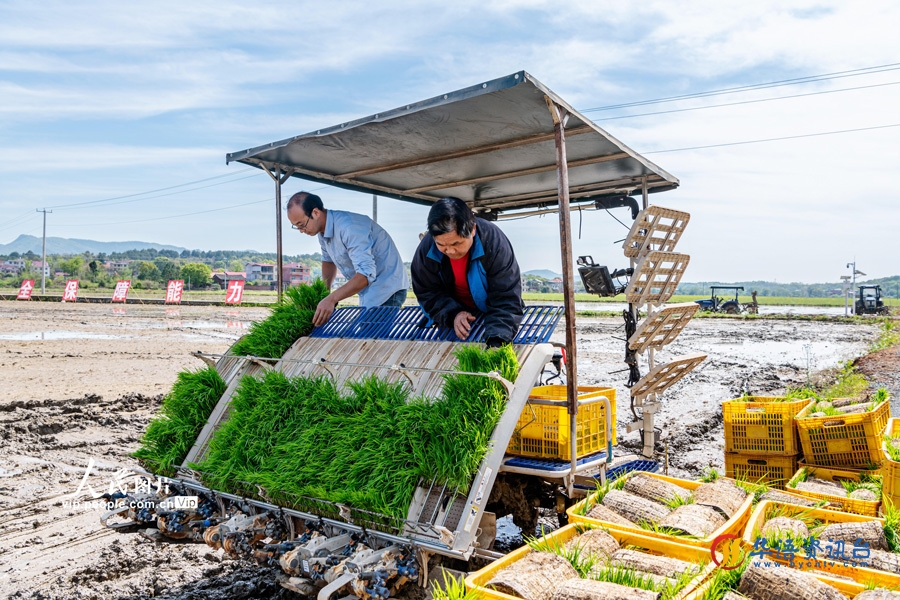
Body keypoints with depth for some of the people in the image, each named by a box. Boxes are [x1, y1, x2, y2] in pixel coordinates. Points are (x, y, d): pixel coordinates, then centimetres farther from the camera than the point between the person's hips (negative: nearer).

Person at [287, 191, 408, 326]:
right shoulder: (323, 231, 3)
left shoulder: (348, 227, -26)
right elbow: (328, 260, 20)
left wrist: (331, 299, -39)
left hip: (387, 289, -9)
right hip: (369, 292, 9)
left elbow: (366, 273, -33)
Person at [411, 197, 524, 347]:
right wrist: (452, 314, -32)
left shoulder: (494, 243, -34)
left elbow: (507, 299, -35)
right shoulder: (426, 248, -25)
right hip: (453, 311, 1)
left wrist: (496, 342, -49)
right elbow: (427, 293, -13)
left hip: (492, 314, -1)